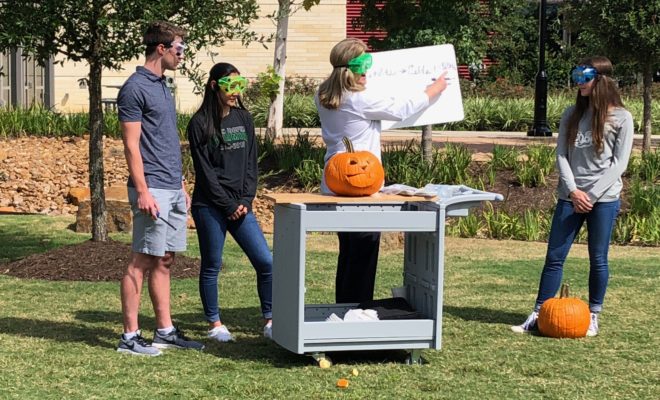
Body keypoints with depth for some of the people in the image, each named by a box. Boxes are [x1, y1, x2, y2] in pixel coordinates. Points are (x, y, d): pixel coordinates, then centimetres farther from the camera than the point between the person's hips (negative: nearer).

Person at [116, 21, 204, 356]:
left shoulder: (162, 86, 17)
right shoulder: (135, 88, -10)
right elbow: (131, 144, -14)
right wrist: (143, 191, -19)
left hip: (173, 189, 9)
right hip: (153, 189, -9)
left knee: (164, 261, 11)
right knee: (141, 262, -5)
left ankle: (165, 331, 17)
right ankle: (130, 336, -1)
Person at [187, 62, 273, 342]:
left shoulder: (244, 119, 10)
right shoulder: (200, 124, -5)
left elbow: (251, 163, 10)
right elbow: (205, 170, -8)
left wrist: (245, 200, -2)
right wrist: (228, 205, -10)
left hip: (240, 206, 5)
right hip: (210, 206, -4)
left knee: (265, 262, -3)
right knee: (211, 266, 4)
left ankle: (270, 321, 6)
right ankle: (215, 324, 16)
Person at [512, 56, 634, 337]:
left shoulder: (621, 118, -3)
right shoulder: (572, 115, 8)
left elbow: (619, 163, -7)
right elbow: (561, 155, 4)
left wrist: (592, 195, -13)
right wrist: (573, 191, -9)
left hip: (604, 198, -3)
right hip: (570, 197, 3)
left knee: (598, 259, 4)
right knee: (554, 257, 3)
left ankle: (593, 316, 16)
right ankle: (538, 315, 7)